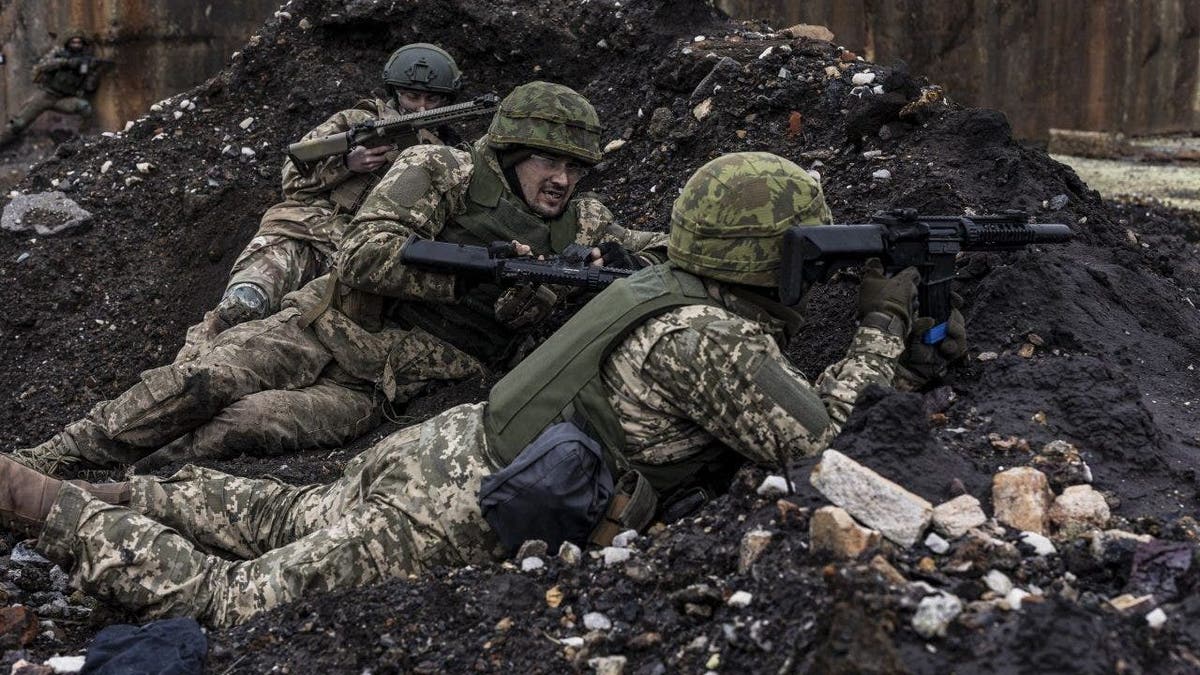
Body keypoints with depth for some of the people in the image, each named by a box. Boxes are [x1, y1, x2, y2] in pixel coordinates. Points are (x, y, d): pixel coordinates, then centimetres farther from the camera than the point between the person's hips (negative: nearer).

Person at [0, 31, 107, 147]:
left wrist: (95, 70, -17)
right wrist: (66, 62, -22)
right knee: (18, 123, -7)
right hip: (45, 94, -1)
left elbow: (90, 87, -3)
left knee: (85, 108, -29)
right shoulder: (58, 52, 3)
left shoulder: (85, 60, 3)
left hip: (65, 99, 1)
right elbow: (41, 66, -15)